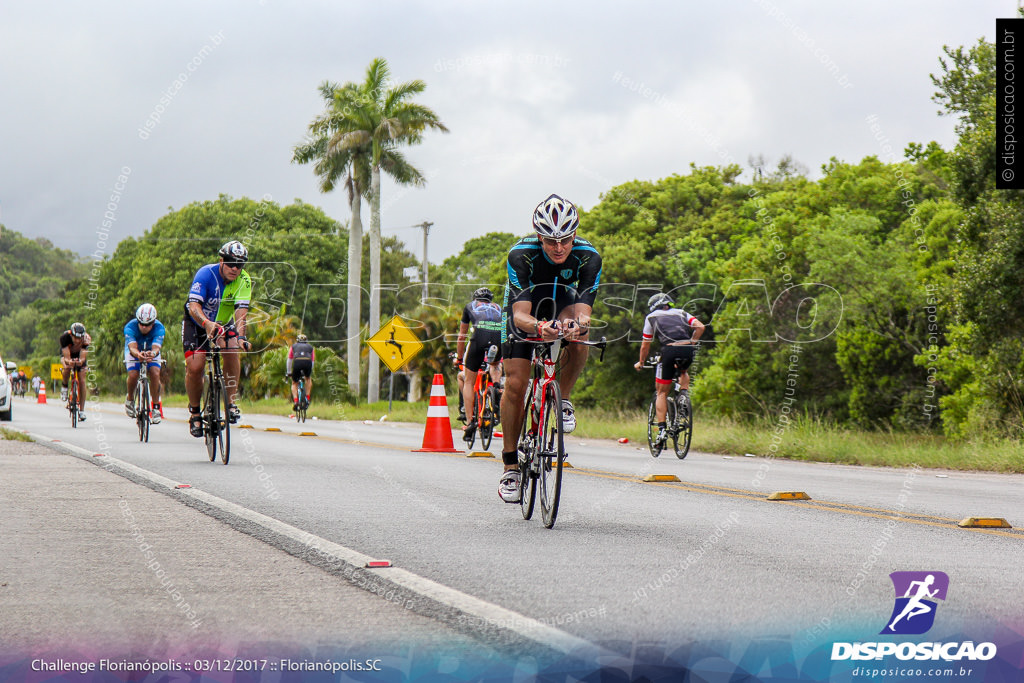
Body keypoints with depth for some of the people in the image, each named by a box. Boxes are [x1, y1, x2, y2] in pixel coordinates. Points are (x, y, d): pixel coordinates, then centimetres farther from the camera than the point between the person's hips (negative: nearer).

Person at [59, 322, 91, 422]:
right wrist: (69, 362, -62)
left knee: (82, 381, -9)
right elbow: (66, 357, -40)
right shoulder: (65, 337, -37)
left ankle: (82, 411, -2)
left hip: (80, 355, 1)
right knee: (67, 368, -34)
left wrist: (81, 361, -62)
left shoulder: (86, 338, -35)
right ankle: (64, 386, -1)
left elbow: (83, 357, -39)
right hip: (67, 354, -1)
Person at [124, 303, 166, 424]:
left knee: (155, 373, -25)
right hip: (134, 352, 0)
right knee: (133, 375, -25)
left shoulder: (159, 328, -31)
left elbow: (156, 347, -44)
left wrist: (153, 353, -69)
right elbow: (132, 348, -45)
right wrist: (138, 354, -68)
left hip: (151, 352, 0)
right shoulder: (130, 327, -33)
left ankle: (156, 408, -15)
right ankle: (130, 399, 5)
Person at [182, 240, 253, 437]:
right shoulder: (206, 274, -27)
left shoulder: (244, 281, -19)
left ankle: (231, 402, -15)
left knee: (232, 351, -28)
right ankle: (194, 411, 4)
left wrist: (241, 336, -48)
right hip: (197, 323, -2)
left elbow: (241, 311, -29)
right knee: (194, 367, -19)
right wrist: (207, 323, -58)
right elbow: (194, 307, -38)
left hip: (224, 323, 2)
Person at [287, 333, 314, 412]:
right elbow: (312, 361, 39)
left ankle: (295, 402, -2)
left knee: (294, 383, 18)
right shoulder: (310, 347, 33)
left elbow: (289, 360, 38)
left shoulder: (294, 346, 32)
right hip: (308, 362, 1)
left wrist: (288, 372, 49)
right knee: (308, 378, 31)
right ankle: (307, 399, 20)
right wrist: (310, 371, 51)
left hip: (297, 362, -1)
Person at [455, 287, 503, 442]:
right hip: (501, 336, 2)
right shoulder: (498, 307, 36)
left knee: (468, 381, 10)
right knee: (494, 365, 37)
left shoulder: (470, 306, 32)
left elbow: (461, 337, 37)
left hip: (480, 336, -2)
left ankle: (470, 420, 0)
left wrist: (459, 357, 50)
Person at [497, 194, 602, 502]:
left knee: (579, 339, -35)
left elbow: (583, 311, -36)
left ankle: (563, 399, -7)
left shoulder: (588, 256, -30)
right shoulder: (520, 254, -34)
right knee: (515, 384, -14)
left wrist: (578, 323, -60)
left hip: (562, 305, 1)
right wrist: (539, 327, -61)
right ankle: (510, 467, -2)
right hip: (524, 308, -1)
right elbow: (520, 314, -39)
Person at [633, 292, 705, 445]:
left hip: (670, 350, -3)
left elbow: (645, 345, 22)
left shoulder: (651, 317, 22)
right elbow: (700, 327, 12)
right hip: (687, 351, 3)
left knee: (662, 392, 7)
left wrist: (641, 363, 37)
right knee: (683, 371, 39)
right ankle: (684, 393, 12)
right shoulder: (681, 313, 28)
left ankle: (661, 429, -5)